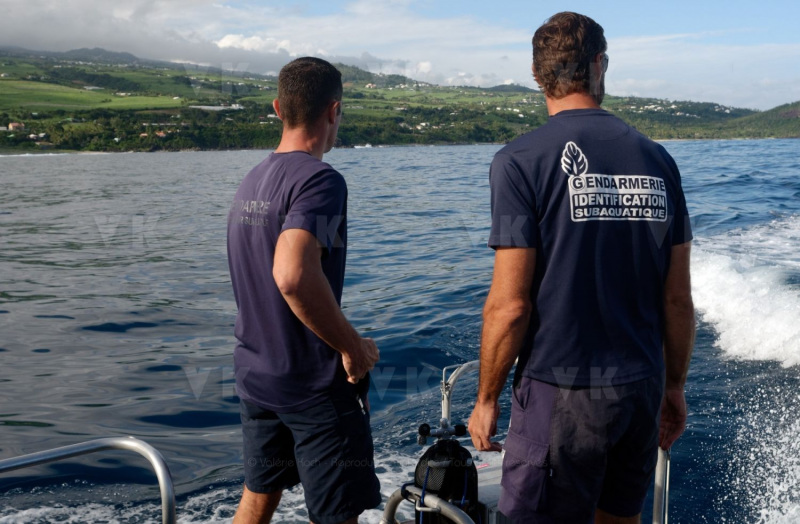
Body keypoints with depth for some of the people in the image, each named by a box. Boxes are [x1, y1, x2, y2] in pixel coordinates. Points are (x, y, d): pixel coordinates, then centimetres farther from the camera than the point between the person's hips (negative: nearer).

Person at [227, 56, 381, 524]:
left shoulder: (251, 180, 8)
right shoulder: (319, 180, -20)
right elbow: (293, 275, -35)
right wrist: (353, 346, -22)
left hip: (254, 374, 8)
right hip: (314, 385, -8)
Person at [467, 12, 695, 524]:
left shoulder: (521, 160, -11)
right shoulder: (657, 159, 3)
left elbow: (510, 304, -15)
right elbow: (679, 299, 5)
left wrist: (486, 398, -2)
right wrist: (675, 386, 17)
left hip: (561, 392, -5)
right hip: (641, 388, 5)